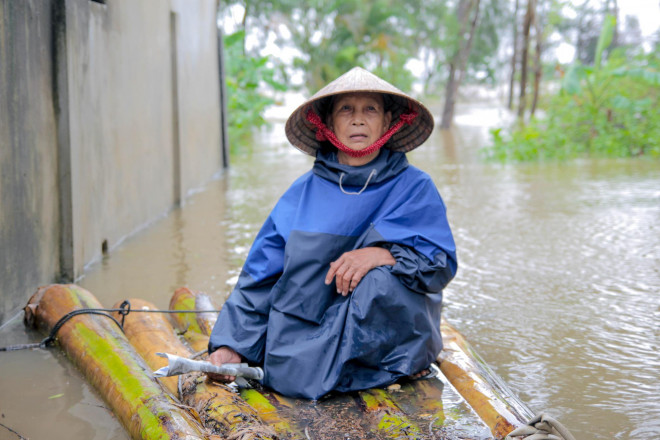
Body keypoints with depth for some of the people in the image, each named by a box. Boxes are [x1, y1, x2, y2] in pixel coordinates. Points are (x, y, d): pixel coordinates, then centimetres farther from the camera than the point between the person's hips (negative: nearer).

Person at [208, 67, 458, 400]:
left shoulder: (414, 188, 2)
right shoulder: (303, 194, 8)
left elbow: (441, 263, -7)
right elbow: (261, 273, 6)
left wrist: (384, 254, -26)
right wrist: (230, 344, -5)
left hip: (393, 328, -2)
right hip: (310, 324, 3)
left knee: (381, 280, -32)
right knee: (287, 379, -27)